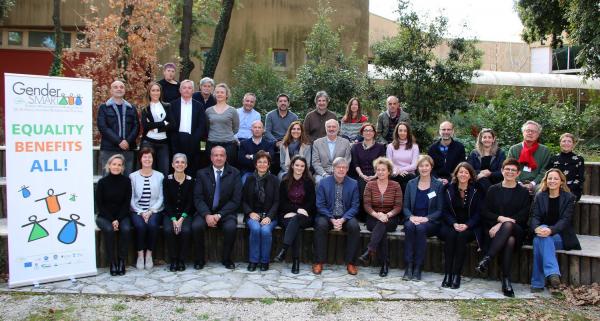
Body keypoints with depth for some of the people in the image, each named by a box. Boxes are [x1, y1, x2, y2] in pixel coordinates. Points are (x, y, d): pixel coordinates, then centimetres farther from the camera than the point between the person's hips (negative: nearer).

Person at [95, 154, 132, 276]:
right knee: (109, 230, -31)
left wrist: (118, 219, -14)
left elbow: (127, 203, -2)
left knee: (126, 229, -29)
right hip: (104, 216, -1)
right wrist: (111, 220, -14)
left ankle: (121, 261, -16)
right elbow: (99, 204, -4)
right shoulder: (102, 182, -4)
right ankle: (112, 262, -20)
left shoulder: (126, 181, -2)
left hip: (122, 215, 1)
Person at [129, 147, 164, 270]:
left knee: (152, 225, -30)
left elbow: (161, 198, 2)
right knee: (140, 225, -30)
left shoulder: (159, 176, 6)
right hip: (137, 211, 0)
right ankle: (140, 254, -11)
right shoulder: (133, 176, 5)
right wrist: (141, 212, -10)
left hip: (154, 210, 0)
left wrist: (151, 211, -10)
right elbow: (131, 198, 1)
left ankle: (149, 254, -11)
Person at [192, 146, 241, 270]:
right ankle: (199, 259, -6)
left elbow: (236, 199, -5)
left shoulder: (234, 173, 1)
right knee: (196, 226, -28)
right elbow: (198, 198, -2)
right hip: (205, 212, 1)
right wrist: (207, 215, -20)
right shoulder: (201, 173, 5)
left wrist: (219, 215, -15)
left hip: (226, 212, -1)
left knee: (230, 227, -31)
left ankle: (226, 259, -6)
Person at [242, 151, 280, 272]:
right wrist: (250, 213, -8)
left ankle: (265, 261, -13)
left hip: (269, 215, -1)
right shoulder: (250, 179, 10)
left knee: (265, 230, -31)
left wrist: (269, 217, -14)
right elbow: (243, 200, 10)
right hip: (253, 215, 1)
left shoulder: (274, 180, 6)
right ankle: (253, 260, -15)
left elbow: (276, 201, 1)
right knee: (255, 229, -31)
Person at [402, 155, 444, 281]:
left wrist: (426, 218, -16)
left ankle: (418, 268, -29)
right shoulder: (411, 184, 12)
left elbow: (440, 210, 0)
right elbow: (406, 207, 9)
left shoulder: (438, 185, 5)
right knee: (409, 227, -32)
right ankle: (408, 267, -32)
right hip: (412, 219, 2)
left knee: (421, 228, -34)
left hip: (430, 222, -2)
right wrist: (411, 217, -12)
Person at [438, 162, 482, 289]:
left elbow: (478, 213, 0)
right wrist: (454, 224, -13)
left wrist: (466, 225, -15)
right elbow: (445, 211, 4)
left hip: (469, 227, -1)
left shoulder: (476, 190, 5)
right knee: (450, 235, -31)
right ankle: (447, 274, -31)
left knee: (461, 236, -33)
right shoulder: (449, 189, 9)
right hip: (451, 225, 1)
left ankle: (456, 275, -30)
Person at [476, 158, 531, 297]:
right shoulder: (493, 190, 17)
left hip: (516, 230, -1)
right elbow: (484, 213, 7)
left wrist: (502, 224, -13)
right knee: (509, 241, -35)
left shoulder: (523, 192, 13)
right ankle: (506, 281, -36)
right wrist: (500, 218, -14)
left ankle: (486, 259, -42)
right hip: (493, 229, 1)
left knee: (508, 225, -38)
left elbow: (523, 216, 0)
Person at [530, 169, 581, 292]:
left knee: (539, 240, -34)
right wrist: (537, 228, -25)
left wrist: (551, 230, -30)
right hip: (542, 232, 3)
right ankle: (552, 273, -45)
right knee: (539, 237, -35)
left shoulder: (569, 198, 4)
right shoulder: (539, 197, 12)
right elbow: (535, 217, 0)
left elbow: (565, 220, -10)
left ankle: (537, 284, -39)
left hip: (562, 237, -2)